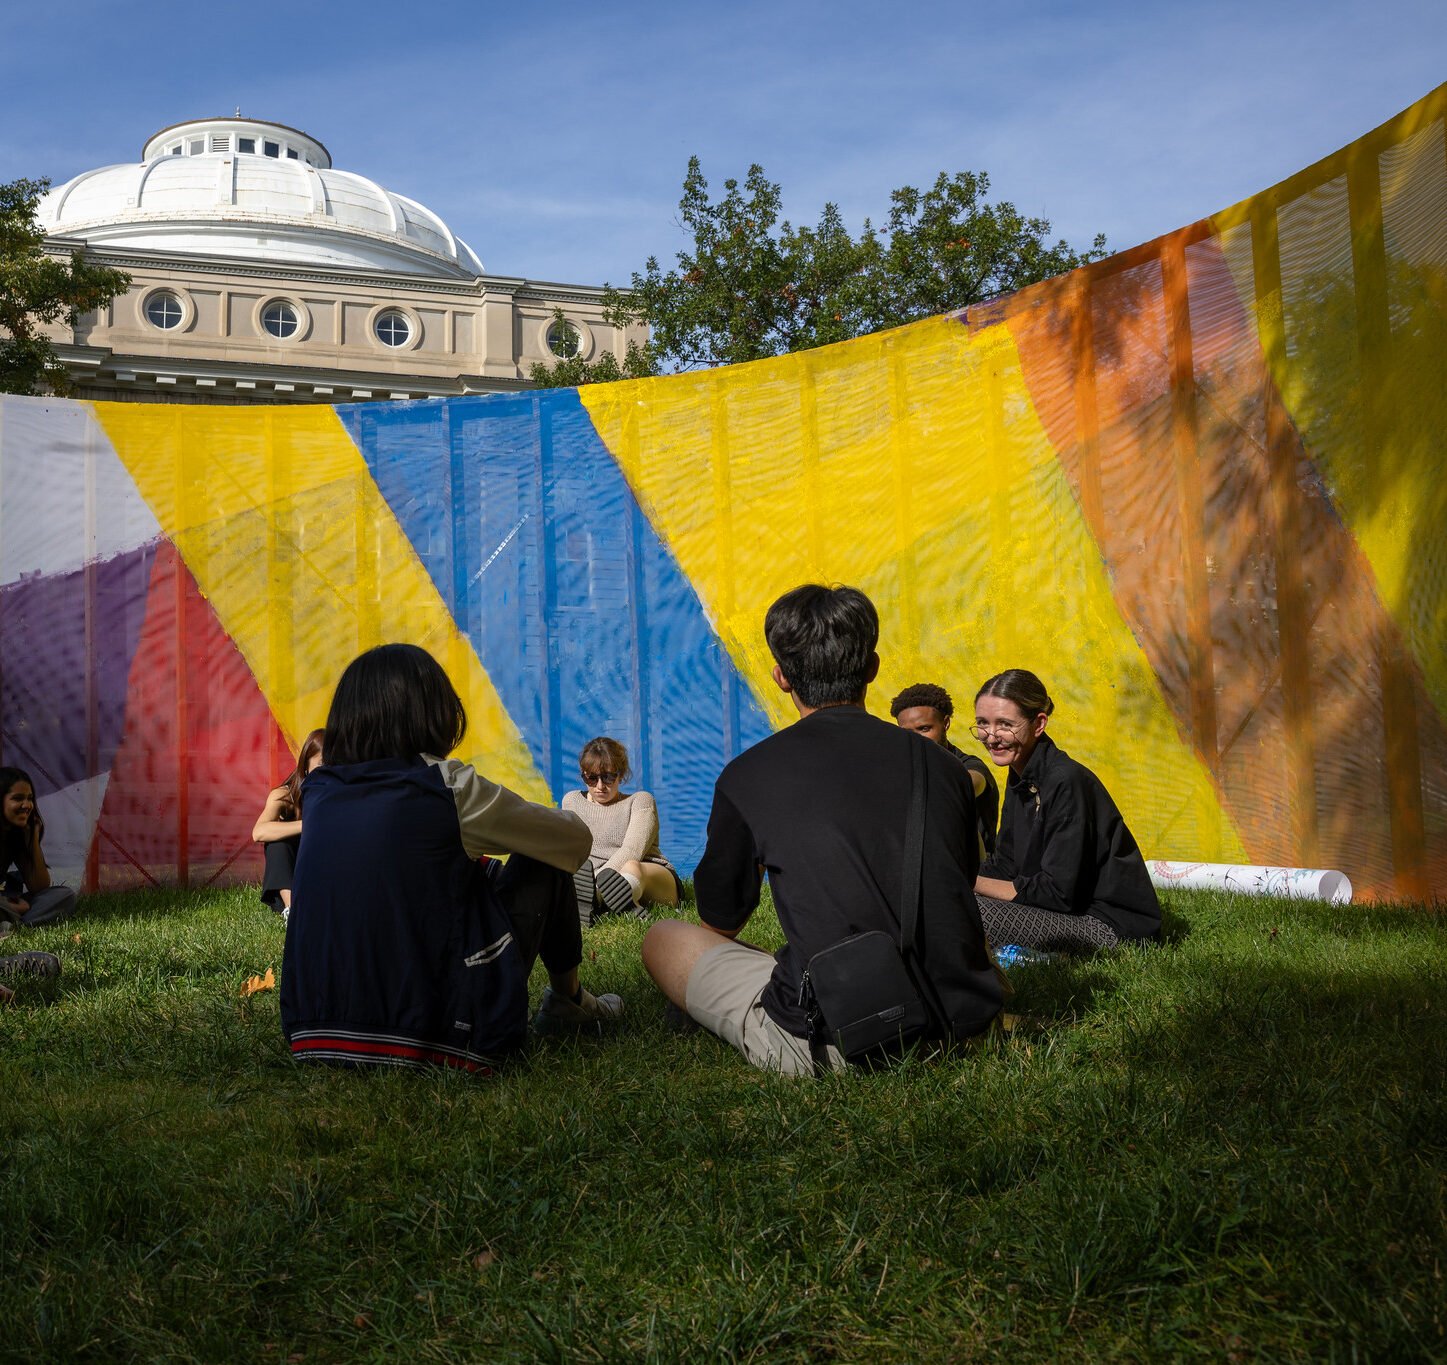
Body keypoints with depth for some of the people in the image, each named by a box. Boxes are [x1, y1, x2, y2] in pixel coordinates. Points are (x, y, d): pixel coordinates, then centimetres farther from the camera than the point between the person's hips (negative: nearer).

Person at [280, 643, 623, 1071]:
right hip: (442, 1037, -6)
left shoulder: (318, 791, 4)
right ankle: (567, 1001, 36)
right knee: (545, 864, 13)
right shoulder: (449, 787, -10)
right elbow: (576, 840, 5)